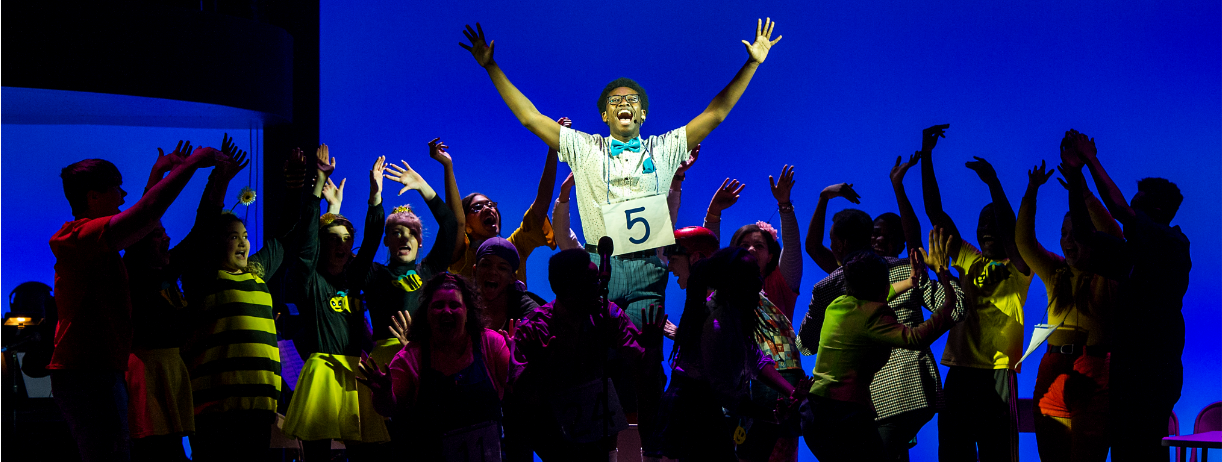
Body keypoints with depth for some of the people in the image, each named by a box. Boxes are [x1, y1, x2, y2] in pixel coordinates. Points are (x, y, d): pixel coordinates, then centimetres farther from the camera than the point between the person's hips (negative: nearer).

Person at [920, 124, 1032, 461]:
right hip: (959, 372, 5)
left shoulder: (1018, 269, 4)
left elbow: (1010, 233, -18)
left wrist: (992, 182, -22)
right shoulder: (970, 262, 15)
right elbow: (935, 212, 11)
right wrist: (926, 155, 5)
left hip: (996, 374, -5)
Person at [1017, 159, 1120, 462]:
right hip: (1052, 377, 5)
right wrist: (1031, 191, -7)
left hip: (1092, 379, -5)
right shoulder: (1055, 273, 15)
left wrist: (1081, 189, -21)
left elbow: (1111, 234, -17)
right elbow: (1024, 242, 4)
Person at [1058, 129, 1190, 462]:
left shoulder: (1172, 245, -8)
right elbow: (1086, 234, 19)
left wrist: (1092, 160, -8)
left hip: (1153, 371, -9)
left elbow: (1119, 209, -18)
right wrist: (1075, 181, 9)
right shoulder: (1134, 253, 16)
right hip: (1128, 371, 9)